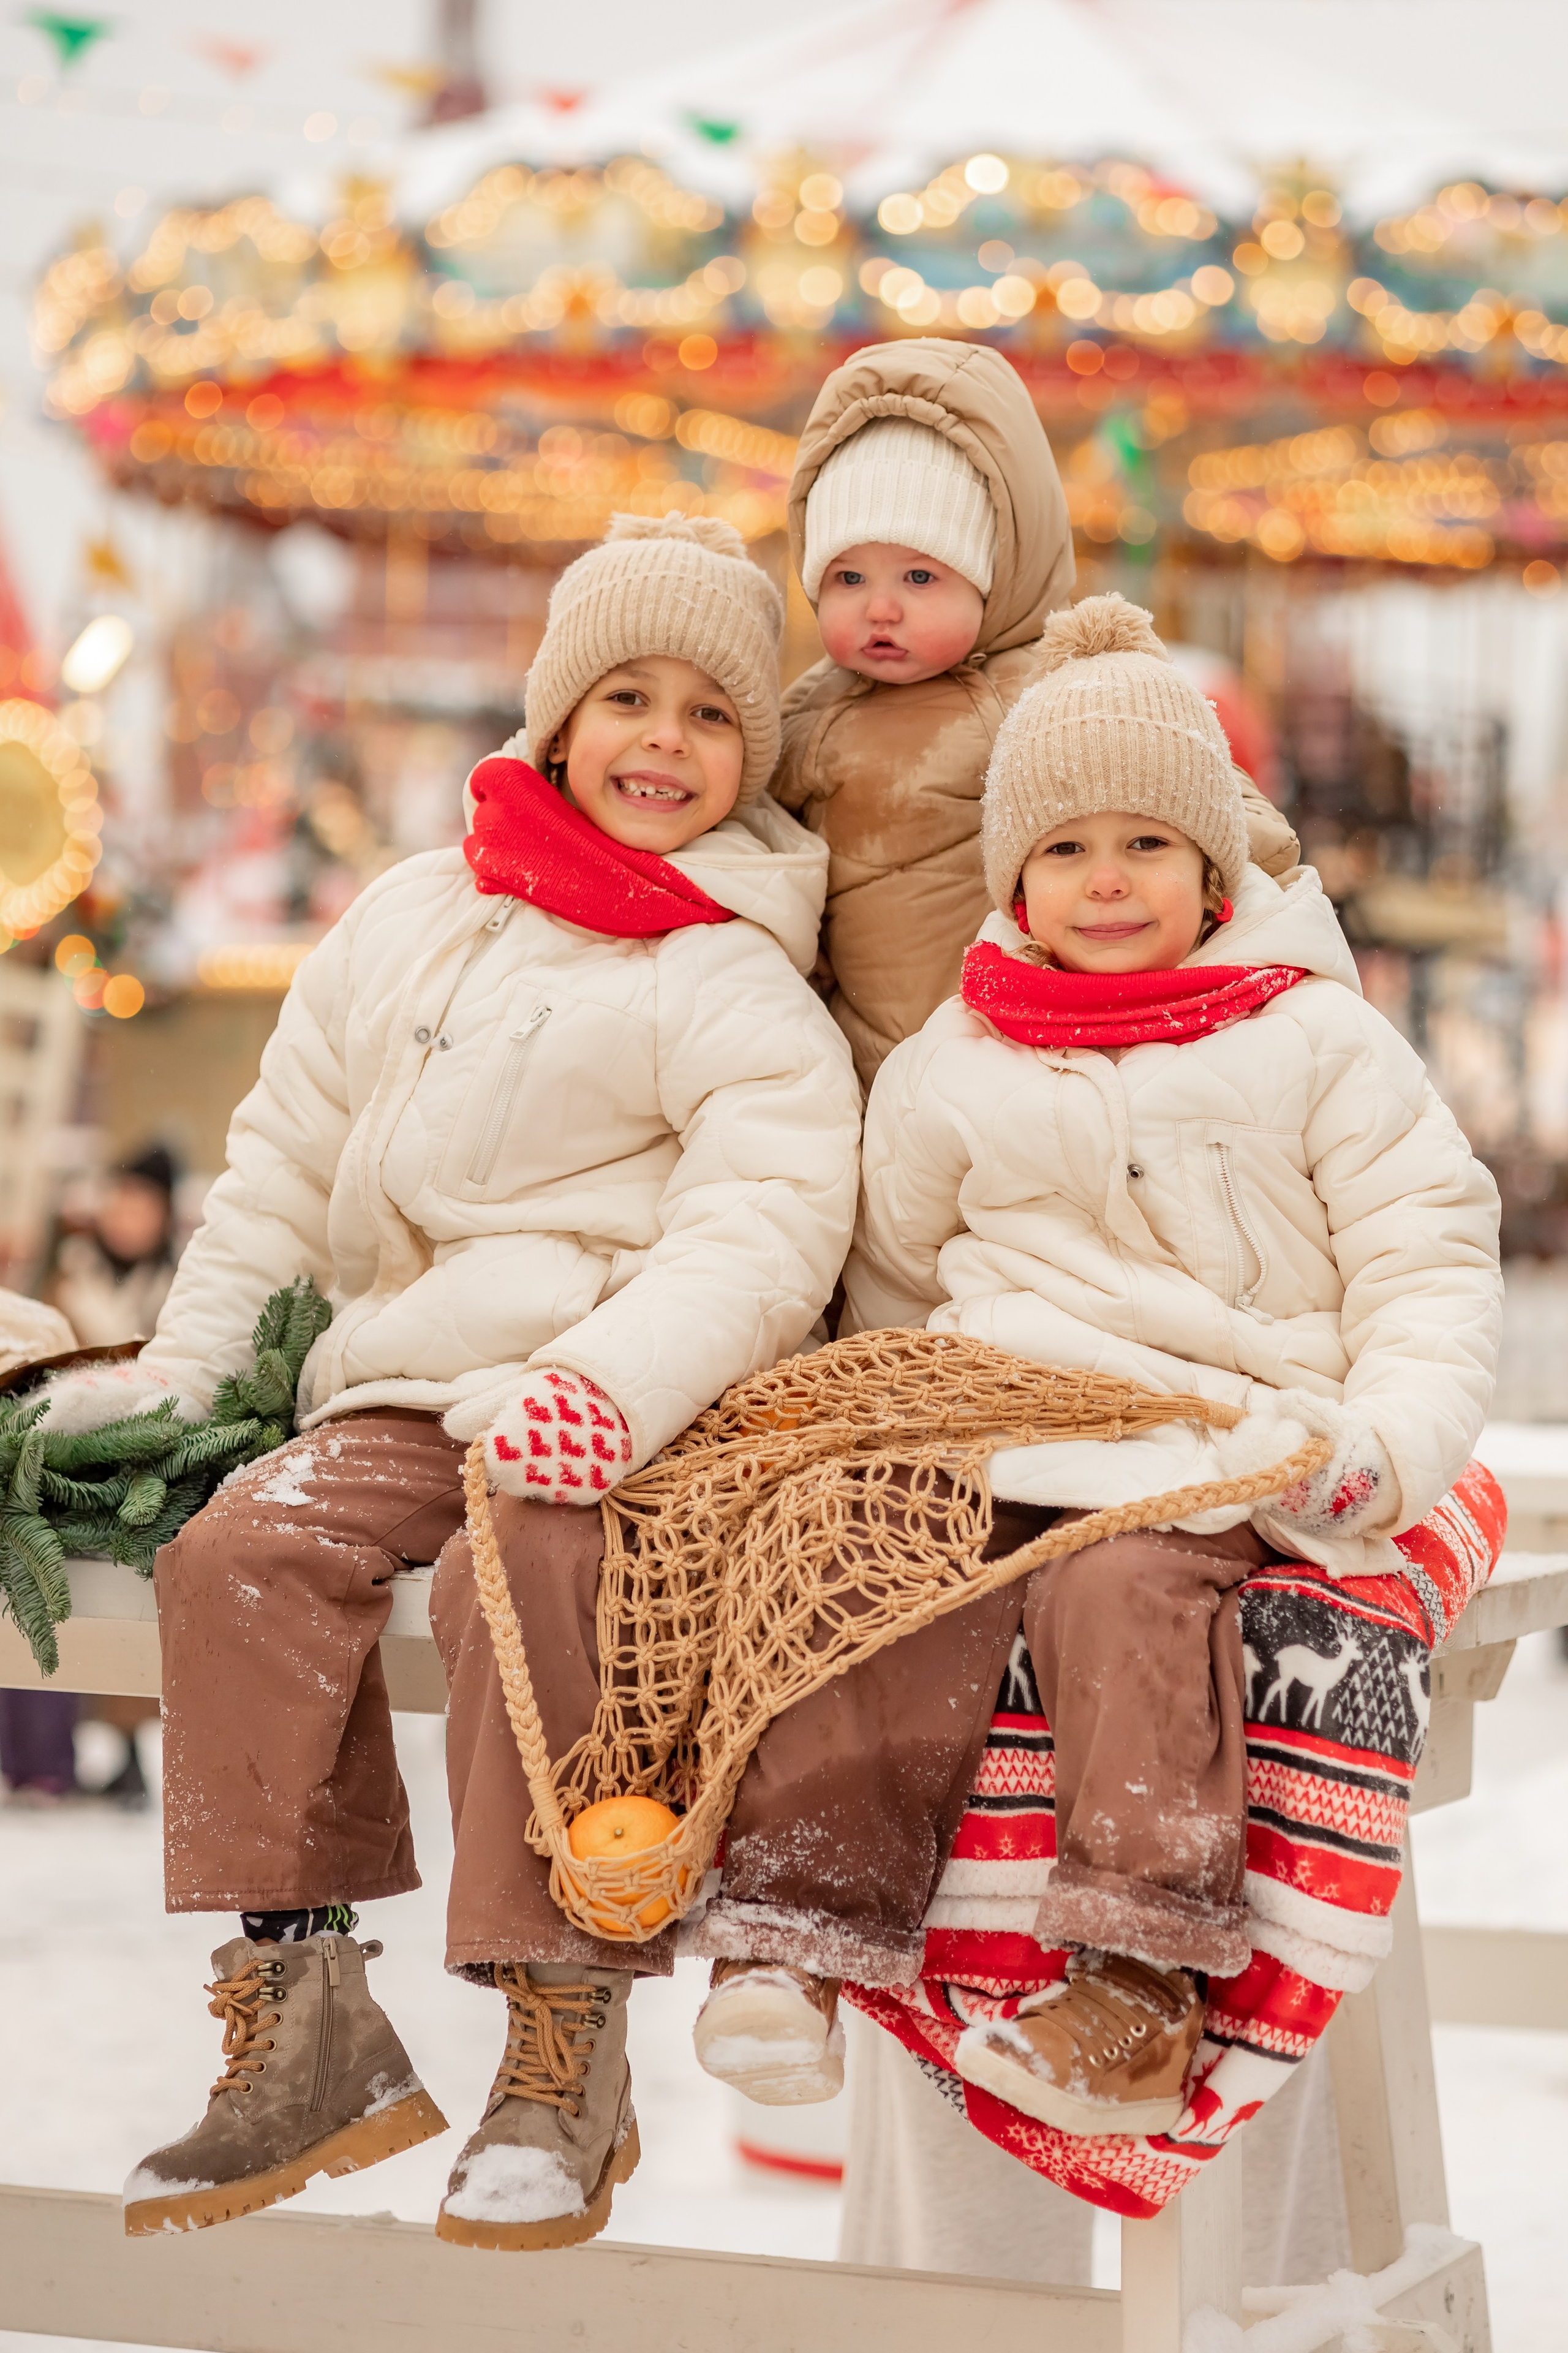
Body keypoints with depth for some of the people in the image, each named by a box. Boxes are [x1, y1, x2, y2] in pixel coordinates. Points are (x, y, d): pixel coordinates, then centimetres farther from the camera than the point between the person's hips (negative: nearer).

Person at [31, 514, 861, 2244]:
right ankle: (306, 2017, -16)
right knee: (238, 1553, -20)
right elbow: (289, 1161, 24)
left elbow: (761, 1231, -12)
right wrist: (179, 1369, 19)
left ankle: (564, 2056, -27)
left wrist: (611, 1384, -29)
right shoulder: (410, 919, 18)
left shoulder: (734, 985, 1)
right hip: (413, 1388, 6)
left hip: (626, 1402, -5)